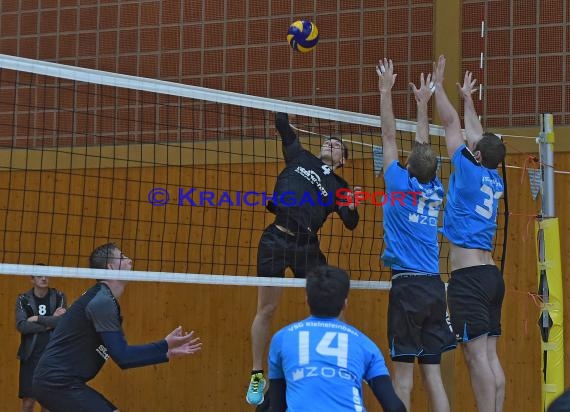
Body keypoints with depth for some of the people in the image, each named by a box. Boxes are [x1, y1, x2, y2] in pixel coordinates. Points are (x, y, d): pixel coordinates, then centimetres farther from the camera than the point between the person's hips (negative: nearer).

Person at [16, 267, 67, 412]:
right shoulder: (23, 299, 1)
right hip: (31, 356, 0)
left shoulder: (59, 297, 2)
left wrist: (37, 319, -12)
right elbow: (21, 326, -12)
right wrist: (49, 323, -13)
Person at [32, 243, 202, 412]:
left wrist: (168, 353, 14)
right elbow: (122, 355, -18)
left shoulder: (104, 300, 16)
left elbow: (122, 358, 17)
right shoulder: (102, 301, -15)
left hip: (59, 380, 10)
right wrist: (165, 345, -13)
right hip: (57, 381, -10)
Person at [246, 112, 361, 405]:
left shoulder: (337, 186, 12)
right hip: (276, 239, -1)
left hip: (307, 246, 1)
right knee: (266, 309, 2)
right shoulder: (300, 158, 13)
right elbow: (281, 123, 12)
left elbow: (350, 224, 5)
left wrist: (352, 206, -14)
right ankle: (257, 376, 11)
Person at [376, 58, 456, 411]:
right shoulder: (435, 191, 9)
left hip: (408, 286, -5)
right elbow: (425, 148, 23)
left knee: (403, 372, -5)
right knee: (433, 374, 5)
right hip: (434, 287, 6)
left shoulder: (401, 184, -4)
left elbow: (390, 137, 2)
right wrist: (423, 102, 33)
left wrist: (386, 91, 8)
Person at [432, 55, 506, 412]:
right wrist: (468, 99, 40)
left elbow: (451, 122, 2)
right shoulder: (495, 181, 11)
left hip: (469, 275, -8)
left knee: (477, 355, -10)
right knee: (490, 356, 7)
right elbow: (478, 136, 27)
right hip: (491, 273, 8)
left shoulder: (470, 172, -6)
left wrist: (438, 84, 13)